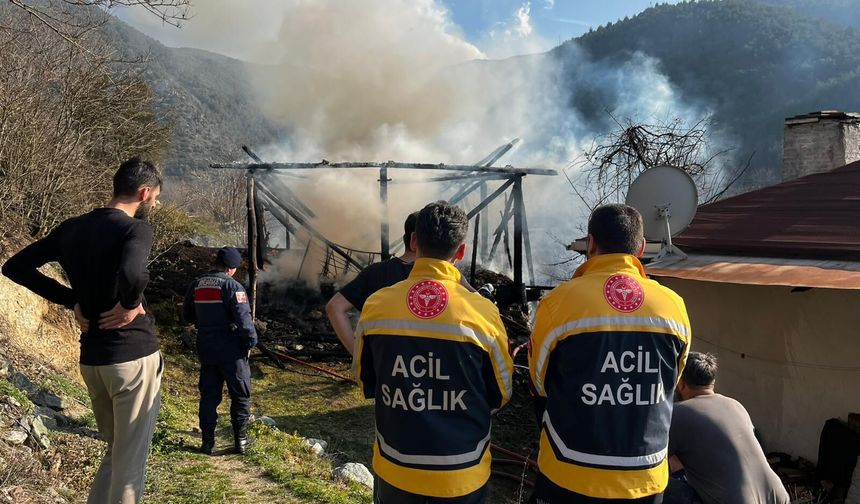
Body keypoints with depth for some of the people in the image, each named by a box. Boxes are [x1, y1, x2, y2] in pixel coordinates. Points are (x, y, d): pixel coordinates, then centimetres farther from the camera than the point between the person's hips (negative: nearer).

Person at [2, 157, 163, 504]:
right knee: (129, 461, 5)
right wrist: (130, 304, -16)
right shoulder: (136, 228, -14)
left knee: (116, 450, 23)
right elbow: (133, 272, -36)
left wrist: (73, 301, 7)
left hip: (91, 358, 7)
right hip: (133, 355, -7)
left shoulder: (71, 229, 8)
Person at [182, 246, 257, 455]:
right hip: (231, 349, -5)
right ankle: (240, 439, 12)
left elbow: (187, 316, 15)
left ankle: (207, 441, 16)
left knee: (208, 395, 13)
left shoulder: (196, 285, 5)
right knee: (240, 394, 8)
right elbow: (243, 318, -20)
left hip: (205, 348, 6)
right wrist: (250, 342, -8)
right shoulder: (232, 286, -15)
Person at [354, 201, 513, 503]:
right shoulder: (482, 312, -17)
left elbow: (366, 383, 4)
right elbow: (500, 394, -2)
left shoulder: (376, 306, -11)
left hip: (395, 472, 2)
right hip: (462, 477, -1)